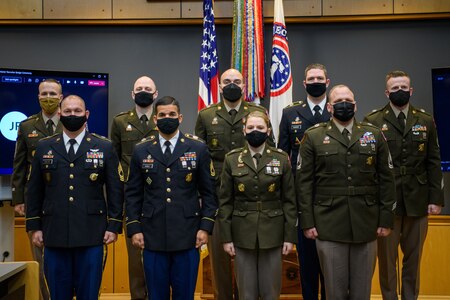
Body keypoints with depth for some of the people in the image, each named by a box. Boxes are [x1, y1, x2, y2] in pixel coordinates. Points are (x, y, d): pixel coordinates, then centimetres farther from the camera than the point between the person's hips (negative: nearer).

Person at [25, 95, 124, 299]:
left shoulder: (105, 147, 3)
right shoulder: (43, 148, 9)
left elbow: (115, 190, 2)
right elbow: (34, 191, 10)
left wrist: (114, 226, -3)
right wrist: (34, 226, 5)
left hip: (91, 235, -1)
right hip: (54, 235, 2)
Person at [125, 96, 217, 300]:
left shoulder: (198, 149, 2)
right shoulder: (141, 151, 6)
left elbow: (209, 192, 3)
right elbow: (132, 194, 7)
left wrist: (206, 227, -4)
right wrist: (134, 229, 0)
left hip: (187, 236, -1)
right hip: (152, 236, 1)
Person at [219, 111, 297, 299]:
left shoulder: (281, 158, 0)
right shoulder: (232, 159, 1)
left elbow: (289, 200, 1)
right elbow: (225, 201, 1)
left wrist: (290, 236, -3)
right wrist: (226, 237, -3)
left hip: (272, 233, 0)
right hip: (242, 234, 0)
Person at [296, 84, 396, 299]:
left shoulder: (374, 135, 8)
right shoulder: (313, 137, 2)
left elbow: (386, 179, 7)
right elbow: (304, 182, -1)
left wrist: (386, 219, 1)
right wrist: (307, 222, -6)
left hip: (366, 225, 2)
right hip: (328, 226, -2)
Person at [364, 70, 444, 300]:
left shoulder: (426, 121, 8)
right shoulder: (373, 121, -1)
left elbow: (433, 163, 6)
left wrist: (436, 198, 0)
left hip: (418, 201, 3)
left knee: (413, 258, 12)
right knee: (387, 258, 7)